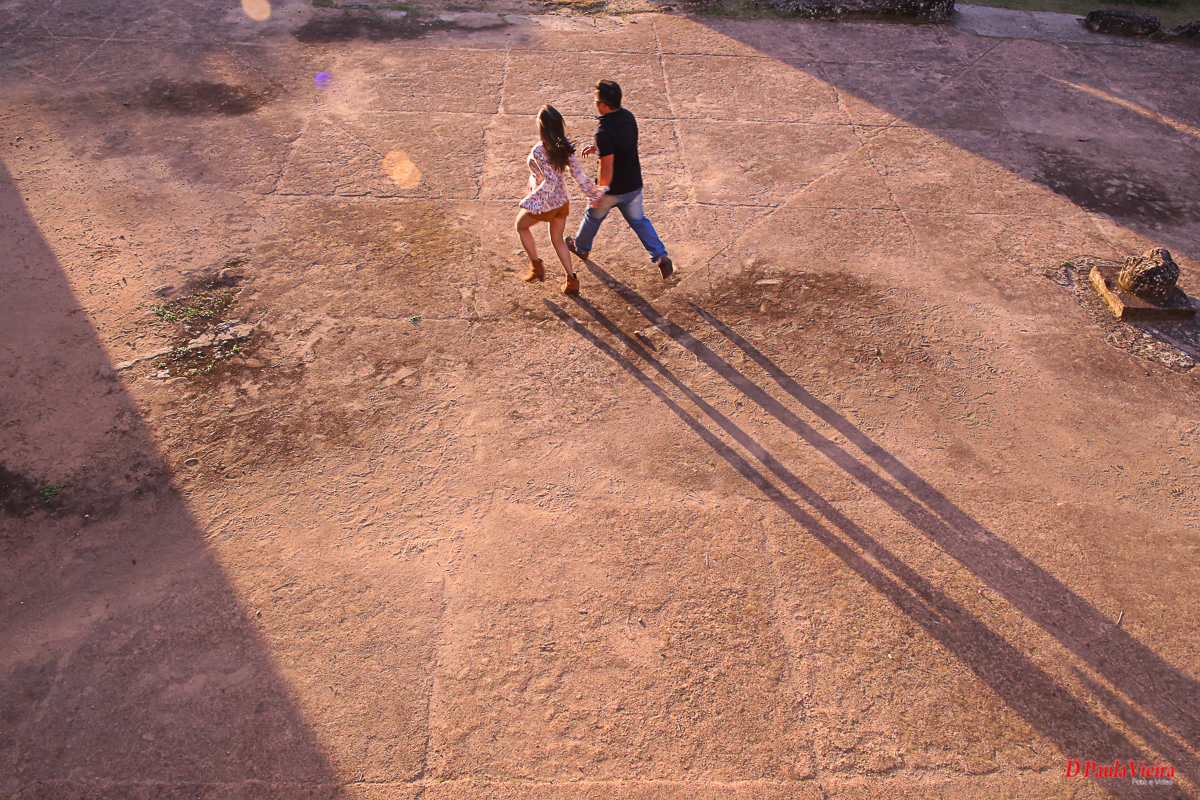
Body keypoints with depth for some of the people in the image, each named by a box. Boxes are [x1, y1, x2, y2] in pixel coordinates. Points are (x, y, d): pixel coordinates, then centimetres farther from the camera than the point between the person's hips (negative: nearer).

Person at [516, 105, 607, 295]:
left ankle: (537, 266, 26)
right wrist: (592, 191, 4)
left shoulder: (539, 151, -27)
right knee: (557, 239, 24)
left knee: (521, 225, 24)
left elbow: (550, 181, -31)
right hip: (562, 199, 6)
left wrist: (530, 200, -24)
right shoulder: (565, 145, -8)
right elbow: (577, 172, -6)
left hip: (544, 203, -6)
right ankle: (572, 280, 24)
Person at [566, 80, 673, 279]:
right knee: (638, 220, 20)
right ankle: (660, 257, 10)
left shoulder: (604, 131, -29)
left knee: (594, 216, 20)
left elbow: (607, 168, -27)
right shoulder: (628, 116, -4)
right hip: (634, 184, 6)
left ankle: (580, 247, 45)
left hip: (612, 189, -6)